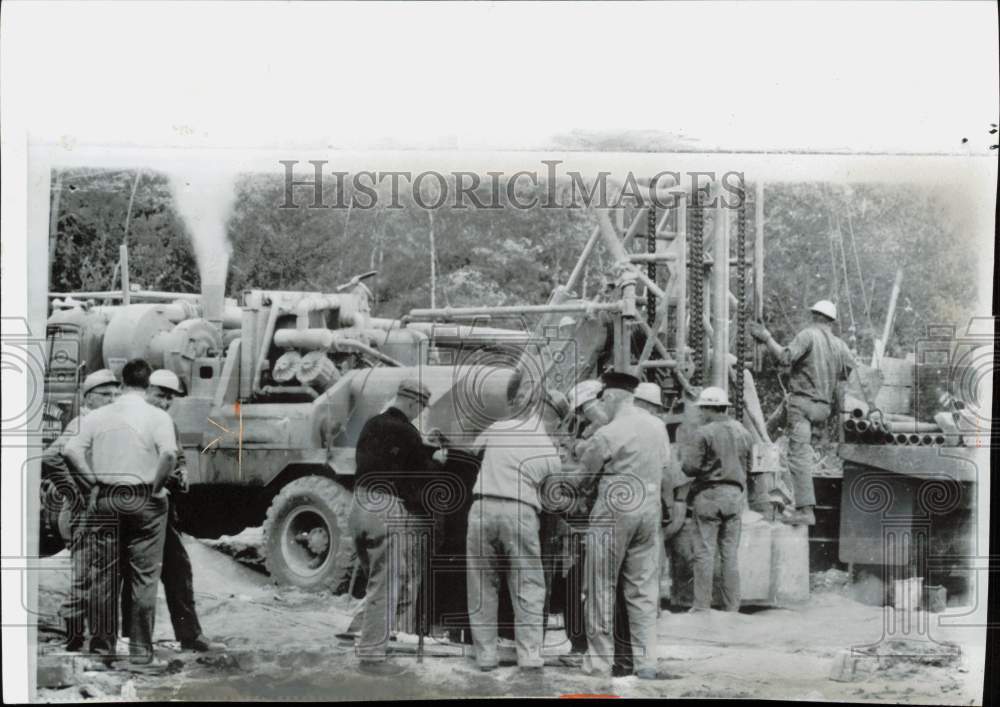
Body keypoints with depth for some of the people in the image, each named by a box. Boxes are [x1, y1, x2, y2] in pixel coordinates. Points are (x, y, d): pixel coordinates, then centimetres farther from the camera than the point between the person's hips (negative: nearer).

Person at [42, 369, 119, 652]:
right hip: (85, 515, -9)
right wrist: (74, 494, -21)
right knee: (84, 582, -4)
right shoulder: (80, 426, -13)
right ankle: (74, 644, 6)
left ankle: (100, 639, 24)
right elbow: (49, 459, -26)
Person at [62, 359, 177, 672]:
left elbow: (71, 451, -3)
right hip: (143, 500, -3)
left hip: (105, 500, 3)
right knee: (144, 578, 2)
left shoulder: (98, 415, 4)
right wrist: (157, 484, -8)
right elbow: (169, 453, -22)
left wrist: (96, 479, 3)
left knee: (103, 576, 12)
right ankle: (141, 653, 3)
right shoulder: (158, 417, -6)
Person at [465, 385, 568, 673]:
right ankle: (530, 657, 4)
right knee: (528, 588, 8)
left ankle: (485, 655, 14)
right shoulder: (551, 454, 6)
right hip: (520, 514, -1)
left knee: (482, 585, 11)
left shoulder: (497, 429, 8)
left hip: (482, 508, 2)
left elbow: (472, 449, 23)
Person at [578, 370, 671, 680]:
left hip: (613, 514, -5)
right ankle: (646, 662, 11)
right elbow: (665, 470, 12)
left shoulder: (606, 435, -13)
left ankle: (600, 661, 10)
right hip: (650, 513, 5)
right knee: (644, 591, 10)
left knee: (602, 590, 6)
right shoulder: (658, 427, 5)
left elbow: (583, 478, -3)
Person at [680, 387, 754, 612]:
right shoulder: (743, 432, 9)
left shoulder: (703, 433, -11)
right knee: (731, 553, 9)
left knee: (704, 552, -1)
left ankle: (702, 606, 0)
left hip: (709, 495, -5)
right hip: (735, 495, 6)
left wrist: (684, 452, 6)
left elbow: (690, 467, -12)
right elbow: (748, 466, 14)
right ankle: (731, 606, 12)